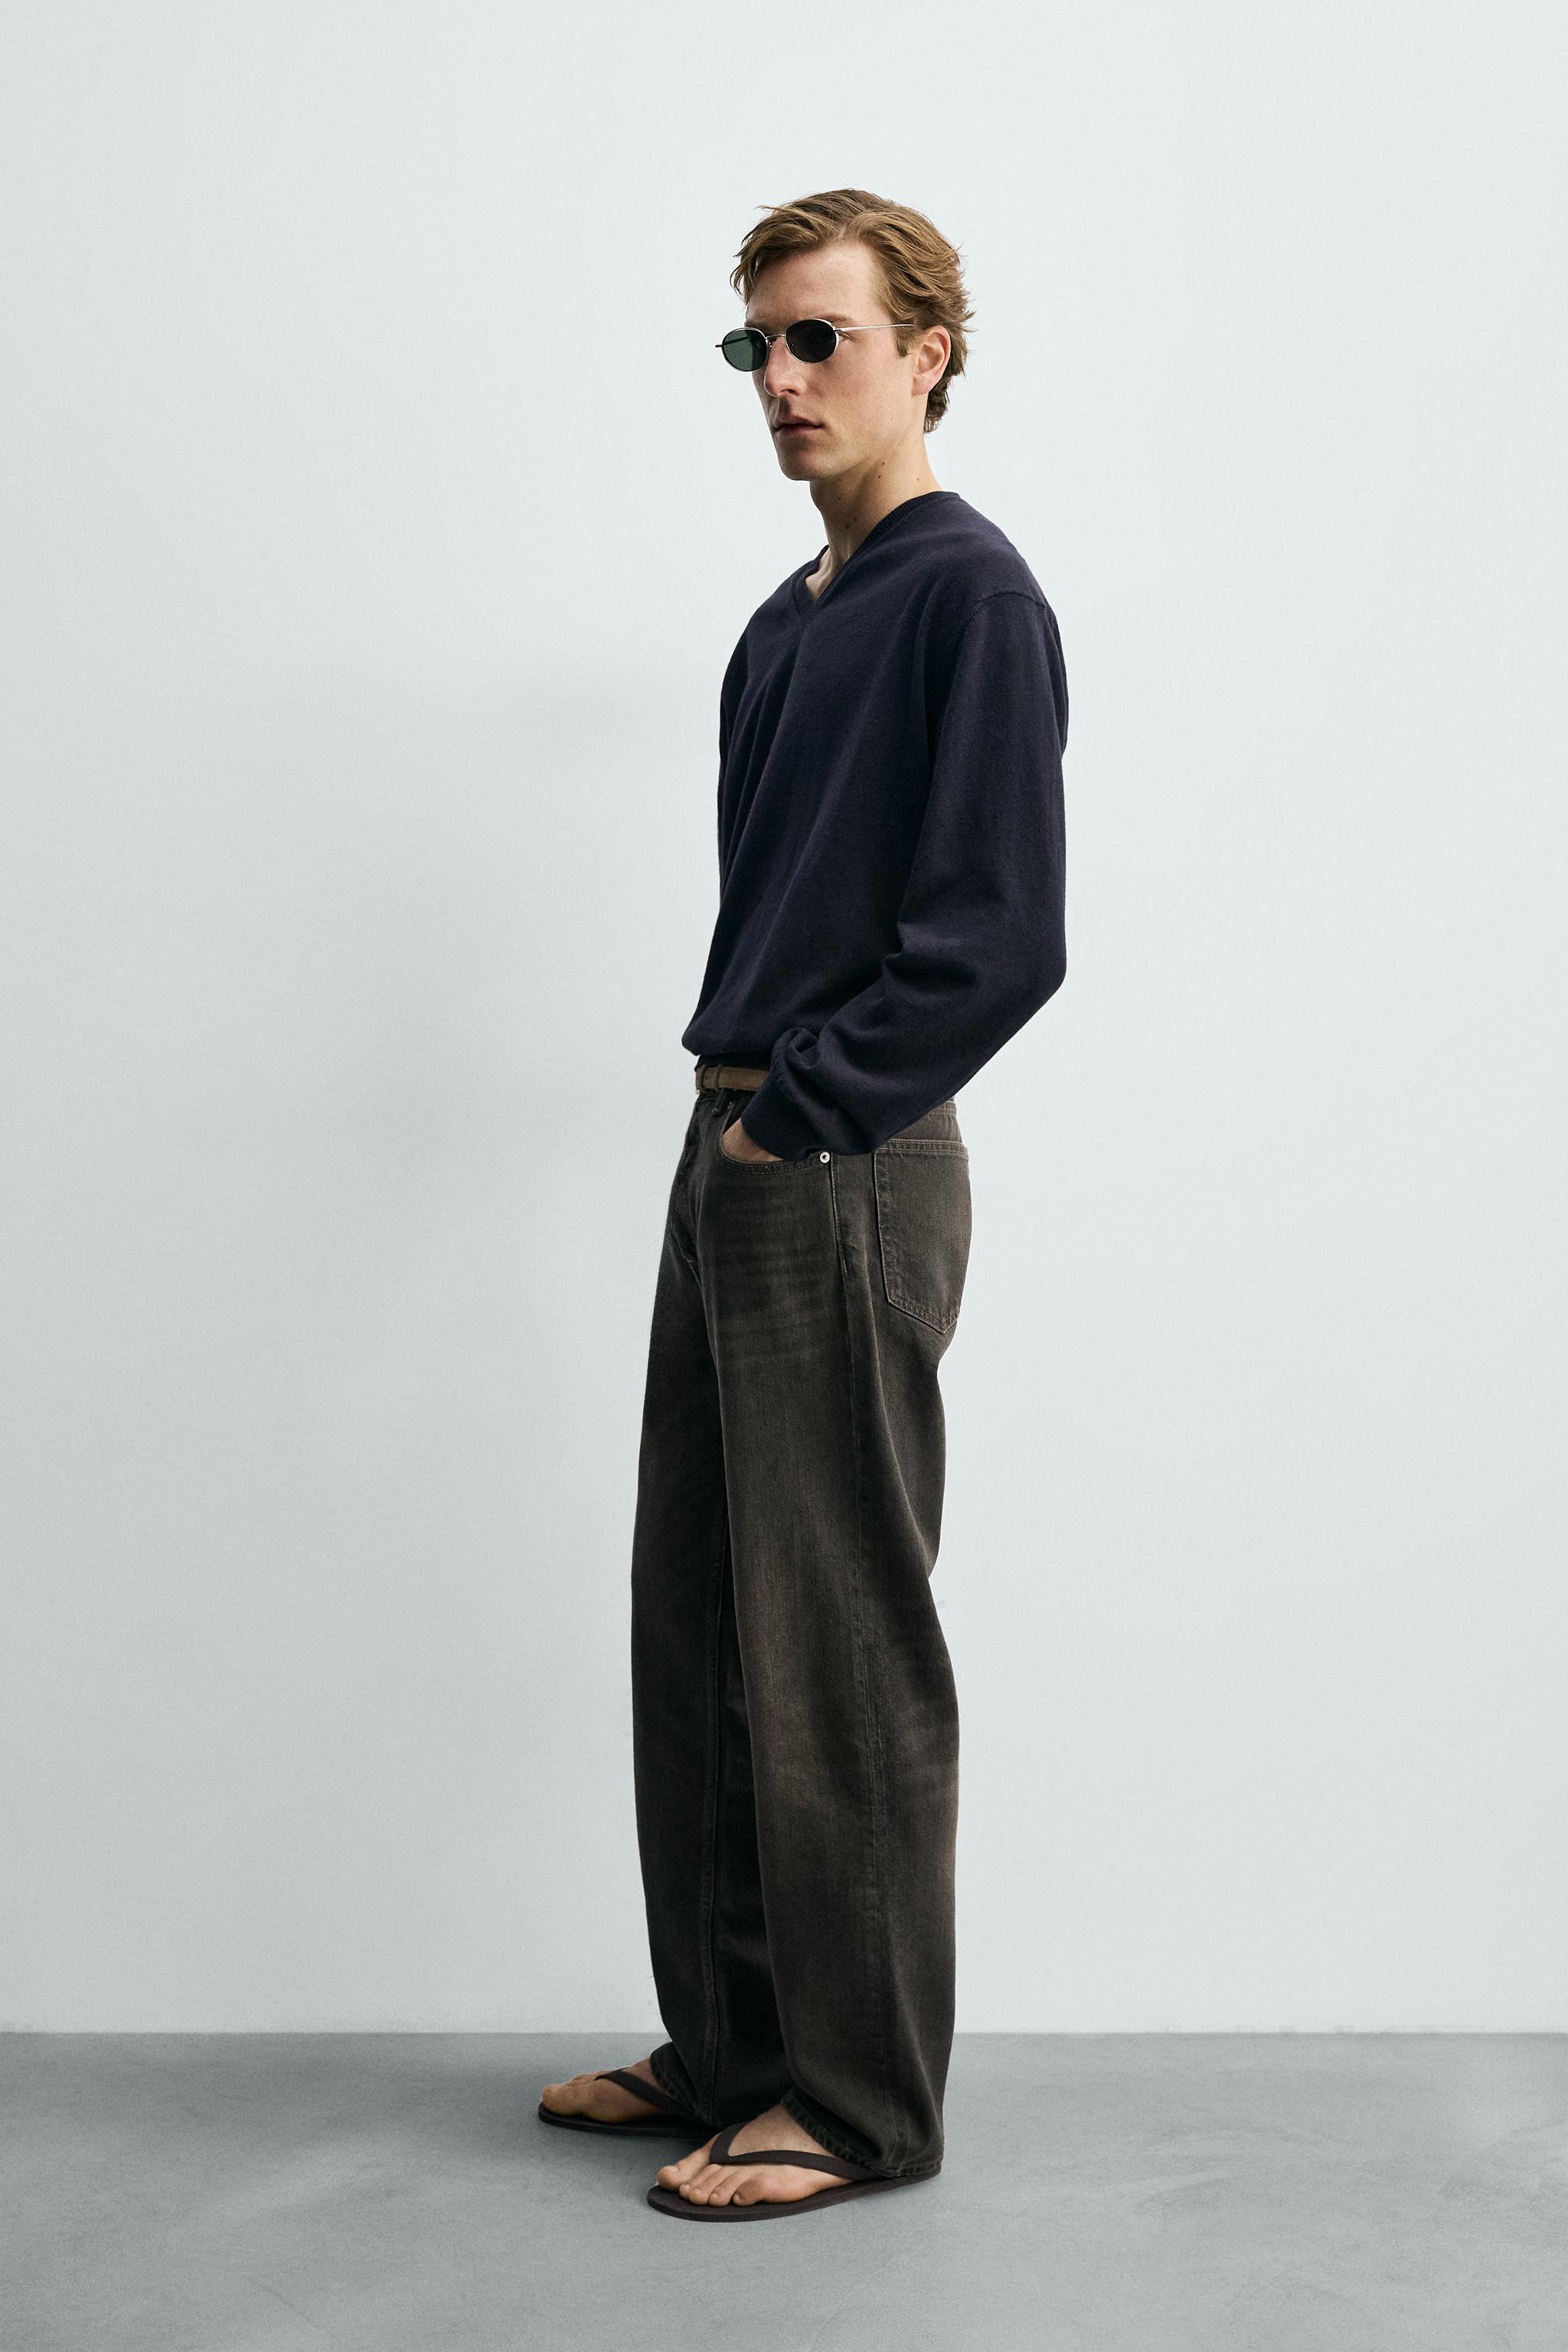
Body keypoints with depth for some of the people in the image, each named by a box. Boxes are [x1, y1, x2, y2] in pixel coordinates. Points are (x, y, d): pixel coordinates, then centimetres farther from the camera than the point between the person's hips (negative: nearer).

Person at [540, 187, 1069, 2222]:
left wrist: (803, 1113, -14)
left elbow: (999, 937, -18)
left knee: (841, 1660, -1)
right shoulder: (790, 620, 17)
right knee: (696, 1623, 13)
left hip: (850, 1178, -9)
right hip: (737, 1163, 9)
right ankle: (732, 2046, 26)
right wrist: (737, 1106, 9)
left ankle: (866, 2104, 12)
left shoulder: (970, 591, -10)